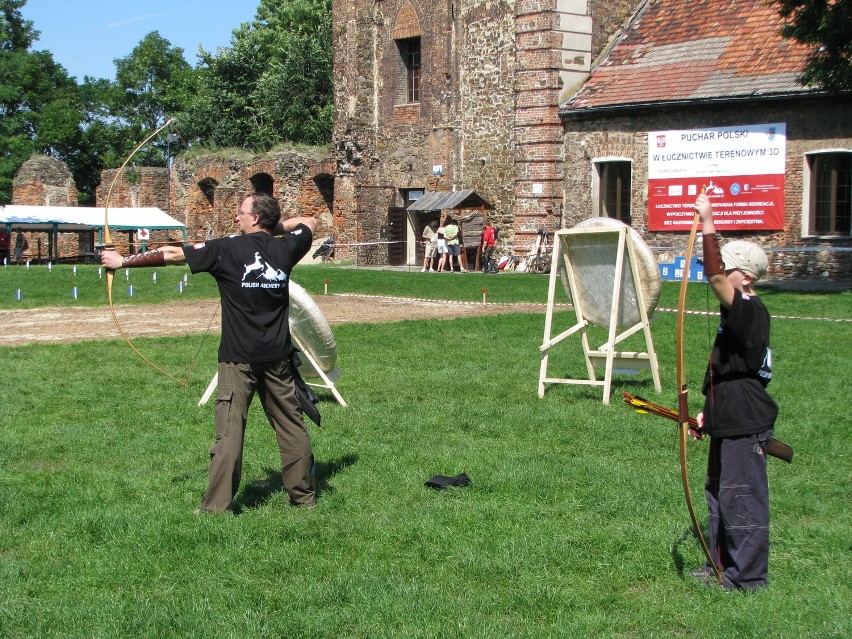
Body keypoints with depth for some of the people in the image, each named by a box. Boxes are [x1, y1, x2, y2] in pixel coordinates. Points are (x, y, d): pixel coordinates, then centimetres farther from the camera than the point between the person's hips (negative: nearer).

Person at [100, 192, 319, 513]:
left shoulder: (226, 250, -8)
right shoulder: (284, 249, 3)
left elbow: (171, 254, -1)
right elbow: (309, 222, 25)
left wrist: (123, 261, 8)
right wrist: (276, 226, 19)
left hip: (239, 358, -4)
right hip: (278, 357, 4)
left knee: (229, 431, -2)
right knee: (291, 425, 11)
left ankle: (218, 505, 0)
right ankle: (304, 495, 19)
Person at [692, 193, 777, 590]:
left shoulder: (750, 311, -17)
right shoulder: (740, 315, 14)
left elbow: (715, 277, -34)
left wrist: (707, 224, -33)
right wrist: (709, 412, 25)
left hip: (745, 425, -11)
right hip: (729, 421, 11)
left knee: (742, 498, -2)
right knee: (719, 493, 19)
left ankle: (748, 576, 8)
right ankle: (724, 565, 31)